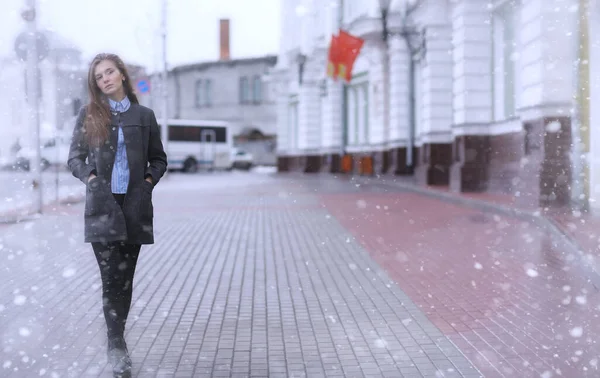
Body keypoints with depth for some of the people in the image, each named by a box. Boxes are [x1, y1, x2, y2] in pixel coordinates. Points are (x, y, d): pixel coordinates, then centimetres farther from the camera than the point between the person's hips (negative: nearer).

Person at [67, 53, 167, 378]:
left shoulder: (144, 115, 8)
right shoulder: (88, 115, 6)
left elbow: (159, 159, 14)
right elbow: (75, 157, 9)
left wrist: (149, 181, -2)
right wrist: (90, 178, -7)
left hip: (135, 205, 1)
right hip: (102, 205, -1)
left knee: (125, 278, 7)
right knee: (112, 278, -7)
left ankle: (116, 341, 20)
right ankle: (117, 346, 0)